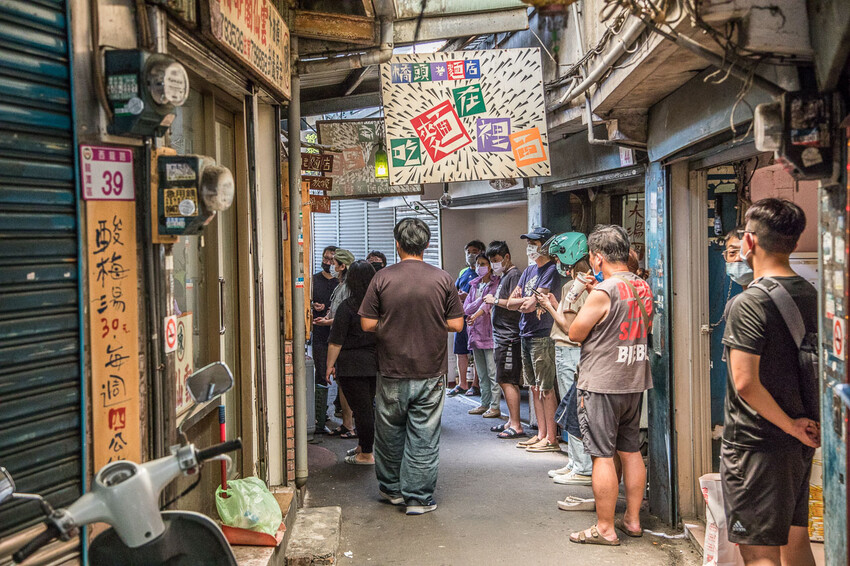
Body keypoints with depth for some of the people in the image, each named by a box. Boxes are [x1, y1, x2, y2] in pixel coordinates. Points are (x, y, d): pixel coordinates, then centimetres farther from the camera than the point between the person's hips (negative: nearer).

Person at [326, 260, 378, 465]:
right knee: (368, 406, 18)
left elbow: (336, 341, -12)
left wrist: (330, 365, -4)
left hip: (353, 364, -6)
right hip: (375, 363, 6)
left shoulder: (347, 306, -14)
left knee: (361, 408, 0)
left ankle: (366, 455, 6)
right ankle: (363, 446, 31)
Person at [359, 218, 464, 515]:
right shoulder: (443, 279, -4)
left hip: (393, 372, 0)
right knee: (424, 436, 6)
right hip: (431, 371, 0)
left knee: (390, 432, 17)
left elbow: (368, 324, -6)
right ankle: (419, 498, 11)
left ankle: (391, 488, 31)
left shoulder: (382, 278, -6)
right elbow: (456, 324, -2)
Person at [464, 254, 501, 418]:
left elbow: (489, 303, -20)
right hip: (476, 333, 7)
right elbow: (466, 308, 7)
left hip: (490, 333, -7)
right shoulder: (474, 285, 16)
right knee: (481, 373, 12)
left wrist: (476, 314, -35)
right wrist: (481, 299, -9)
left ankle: (495, 406, -1)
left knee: (492, 372, -6)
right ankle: (485, 404, 19)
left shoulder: (495, 284, -4)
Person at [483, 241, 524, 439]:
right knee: (505, 381, 13)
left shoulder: (514, 275, -11)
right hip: (501, 336, 10)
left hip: (510, 338, -10)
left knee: (507, 381, -9)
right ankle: (512, 421, 20)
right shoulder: (503, 276, 19)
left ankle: (516, 425, -5)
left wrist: (495, 300, -14)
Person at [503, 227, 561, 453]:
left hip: (542, 336, -9)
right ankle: (541, 434, 20)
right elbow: (511, 302, 10)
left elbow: (530, 305, -20)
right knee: (534, 388, 12)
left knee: (546, 389, -4)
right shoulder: (529, 270, 15)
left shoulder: (551, 271, -12)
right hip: (526, 335, 9)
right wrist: (529, 301, -7)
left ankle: (552, 439, 2)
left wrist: (524, 303, 0)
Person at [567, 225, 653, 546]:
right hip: (635, 381, 8)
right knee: (631, 451, 15)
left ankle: (605, 529, 5)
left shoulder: (602, 293, -18)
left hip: (601, 385, -8)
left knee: (602, 456, -1)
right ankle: (633, 519, 24)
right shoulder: (643, 287, 6)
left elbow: (575, 334, -9)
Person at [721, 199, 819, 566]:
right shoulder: (813, 296, 6)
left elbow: (745, 382, -24)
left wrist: (790, 424, -13)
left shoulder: (749, 304, -18)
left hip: (756, 443, -8)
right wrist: (806, 421, 15)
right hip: (801, 443, 8)